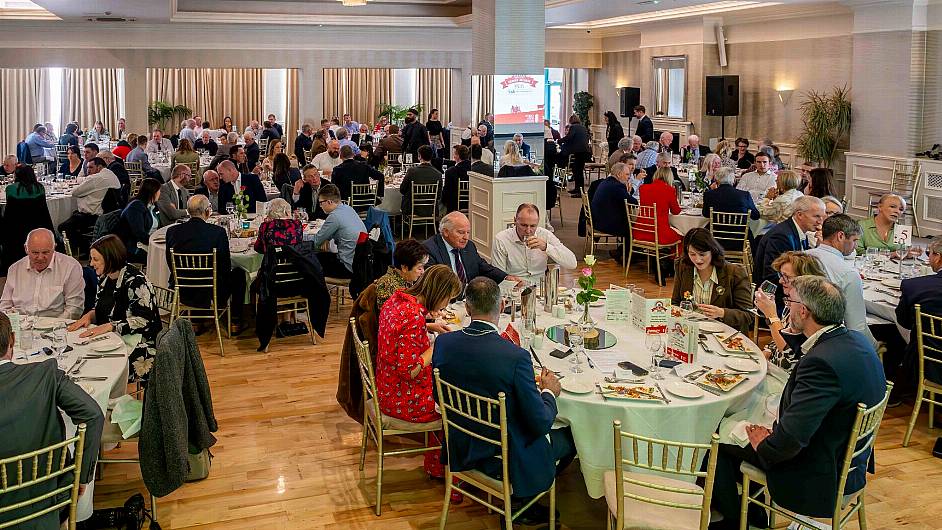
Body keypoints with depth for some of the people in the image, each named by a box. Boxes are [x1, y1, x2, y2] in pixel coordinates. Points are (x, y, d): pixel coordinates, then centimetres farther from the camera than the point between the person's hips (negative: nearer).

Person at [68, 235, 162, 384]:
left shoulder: (136, 282, -16)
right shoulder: (104, 278, 11)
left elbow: (142, 322, -22)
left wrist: (108, 326, -25)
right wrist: (89, 316, 1)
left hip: (140, 348, -8)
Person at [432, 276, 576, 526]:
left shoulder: (443, 342, -12)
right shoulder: (516, 356, -29)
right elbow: (540, 424, -21)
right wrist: (549, 392, 0)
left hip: (461, 449, 6)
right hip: (506, 457, -6)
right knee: (571, 435, 16)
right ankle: (520, 501, 22)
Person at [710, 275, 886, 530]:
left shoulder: (822, 361, -33)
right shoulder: (855, 340, -3)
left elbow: (790, 439, -32)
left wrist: (764, 445, -14)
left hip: (820, 477, -9)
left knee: (718, 444, 2)